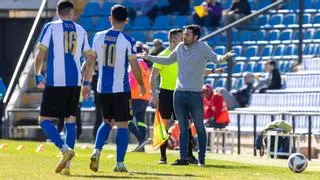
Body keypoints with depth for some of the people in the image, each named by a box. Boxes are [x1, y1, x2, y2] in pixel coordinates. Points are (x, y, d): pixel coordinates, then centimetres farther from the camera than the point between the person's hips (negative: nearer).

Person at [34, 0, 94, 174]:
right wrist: (86, 82, 21)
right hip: (75, 81, 4)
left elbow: (41, 53, -6)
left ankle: (65, 149, -21)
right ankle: (67, 164, 6)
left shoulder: (51, 27, 1)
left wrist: (37, 75, 7)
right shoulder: (80, 30, 12)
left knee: (44, 119, 1)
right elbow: (90, 57, 13)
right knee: (70, 120, 13)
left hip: (55, 81, -4)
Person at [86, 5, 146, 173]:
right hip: (121, 89, -4)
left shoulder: (98, 37, 1)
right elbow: (134, 66, -6)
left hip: (103, 88, 4)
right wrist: (141, 84, 10)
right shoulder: (128, 41, -9)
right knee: (122, 125, 4)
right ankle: (119, 163, 0)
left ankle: (96, 151, -2)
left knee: (107, 121, 20)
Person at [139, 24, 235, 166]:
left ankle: (201, 159, 4)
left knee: (199, 127, 0)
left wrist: (223, 58, -39)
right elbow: (168, 60, 25)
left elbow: (215, 58, -17)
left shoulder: (202, 47, -5)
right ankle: (183, 158, 11)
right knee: (183, 128, 8)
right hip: (179, 93, 5)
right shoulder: (180, 47, 10)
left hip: (195, 94, -5)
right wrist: (149, 57, 28)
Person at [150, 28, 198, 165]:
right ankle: (163, 157, 6)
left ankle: (189, 155, 1)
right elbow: (153, 76, -6)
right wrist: (154, 94, -15)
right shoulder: (163, 56, -6)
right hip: (166, 93, -4)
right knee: (164, 125, 0)